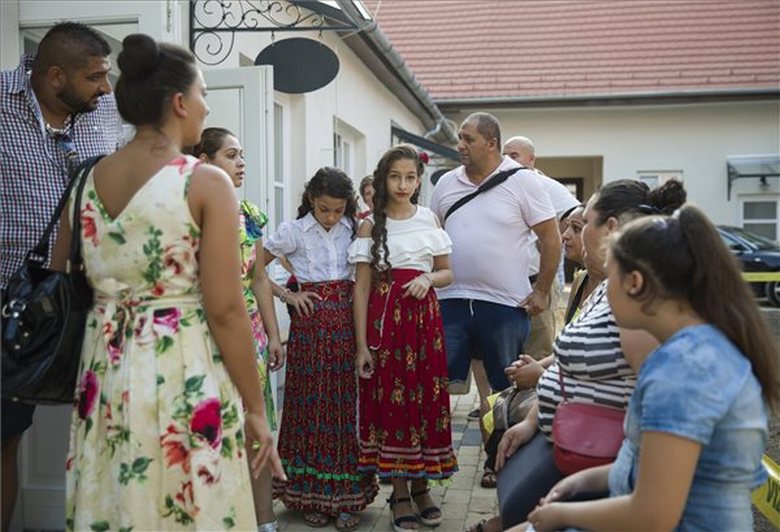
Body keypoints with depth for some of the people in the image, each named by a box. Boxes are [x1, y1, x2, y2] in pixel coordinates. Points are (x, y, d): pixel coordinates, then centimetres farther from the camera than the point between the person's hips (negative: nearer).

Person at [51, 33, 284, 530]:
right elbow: (225, 310, -15)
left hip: (104, 373, 6)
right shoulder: (206, 182, -12)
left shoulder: (87, 181, 5)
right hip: (184, 376, -6)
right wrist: (255, 410, -7)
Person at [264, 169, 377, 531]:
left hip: (346, 321, 2)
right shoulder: (293, 232, 0)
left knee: (345, 404, 3)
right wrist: (288, 295, -3)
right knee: (309, 402, 2)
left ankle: (345, 495, 12)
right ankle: (309, 494, 15)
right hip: (310, 323, -2)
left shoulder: (354, 230, 8)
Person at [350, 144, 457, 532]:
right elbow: (361, 286, -2)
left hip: (423, 316, 2)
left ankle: (420, 486, 22)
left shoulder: (430, 220, 7)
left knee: (426, 397, 4)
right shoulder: (370, 225, 1)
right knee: (390, 399, 1)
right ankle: (399, 493, 15)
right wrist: (362, 344, -7)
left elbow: (447, 273, 14)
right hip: (384, 317, -2)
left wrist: (428, 279, -10)